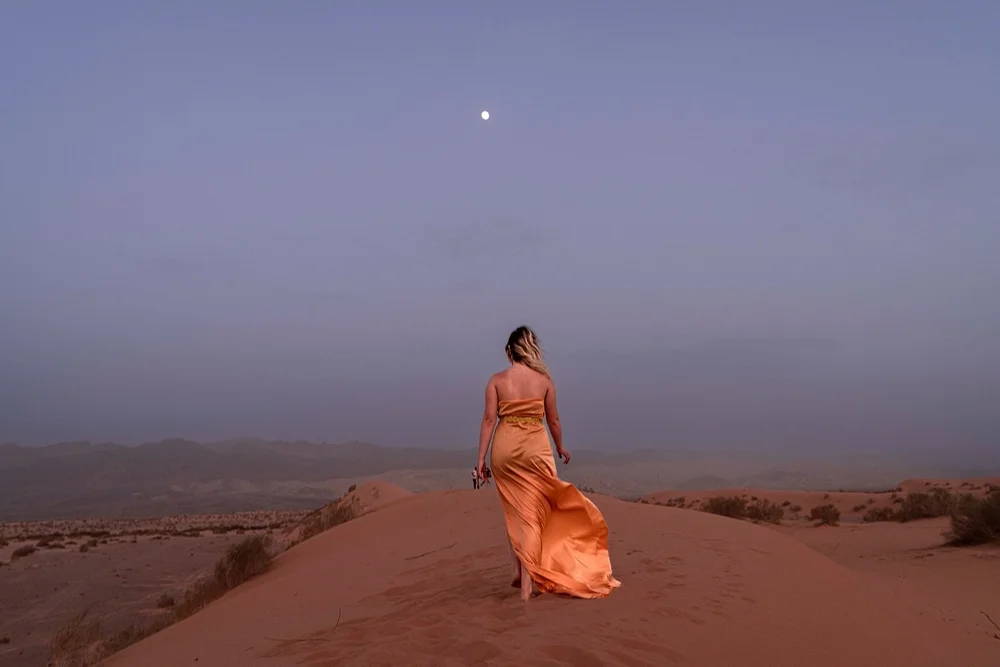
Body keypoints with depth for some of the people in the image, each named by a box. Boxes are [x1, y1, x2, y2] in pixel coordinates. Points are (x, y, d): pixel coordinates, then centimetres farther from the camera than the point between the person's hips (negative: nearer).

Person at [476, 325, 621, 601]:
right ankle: (527, 582, 1)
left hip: (504, 449, 1)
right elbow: (553, 419, 5)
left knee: (513, 511, 20)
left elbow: (489, 419, -7)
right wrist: (560, 447, 22)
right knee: (532, 513, 4)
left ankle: (518, 570, 20)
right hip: (536, 449, -1)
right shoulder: (544, 379, 0)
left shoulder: (496, 380, -1)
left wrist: (481, 457, -5)